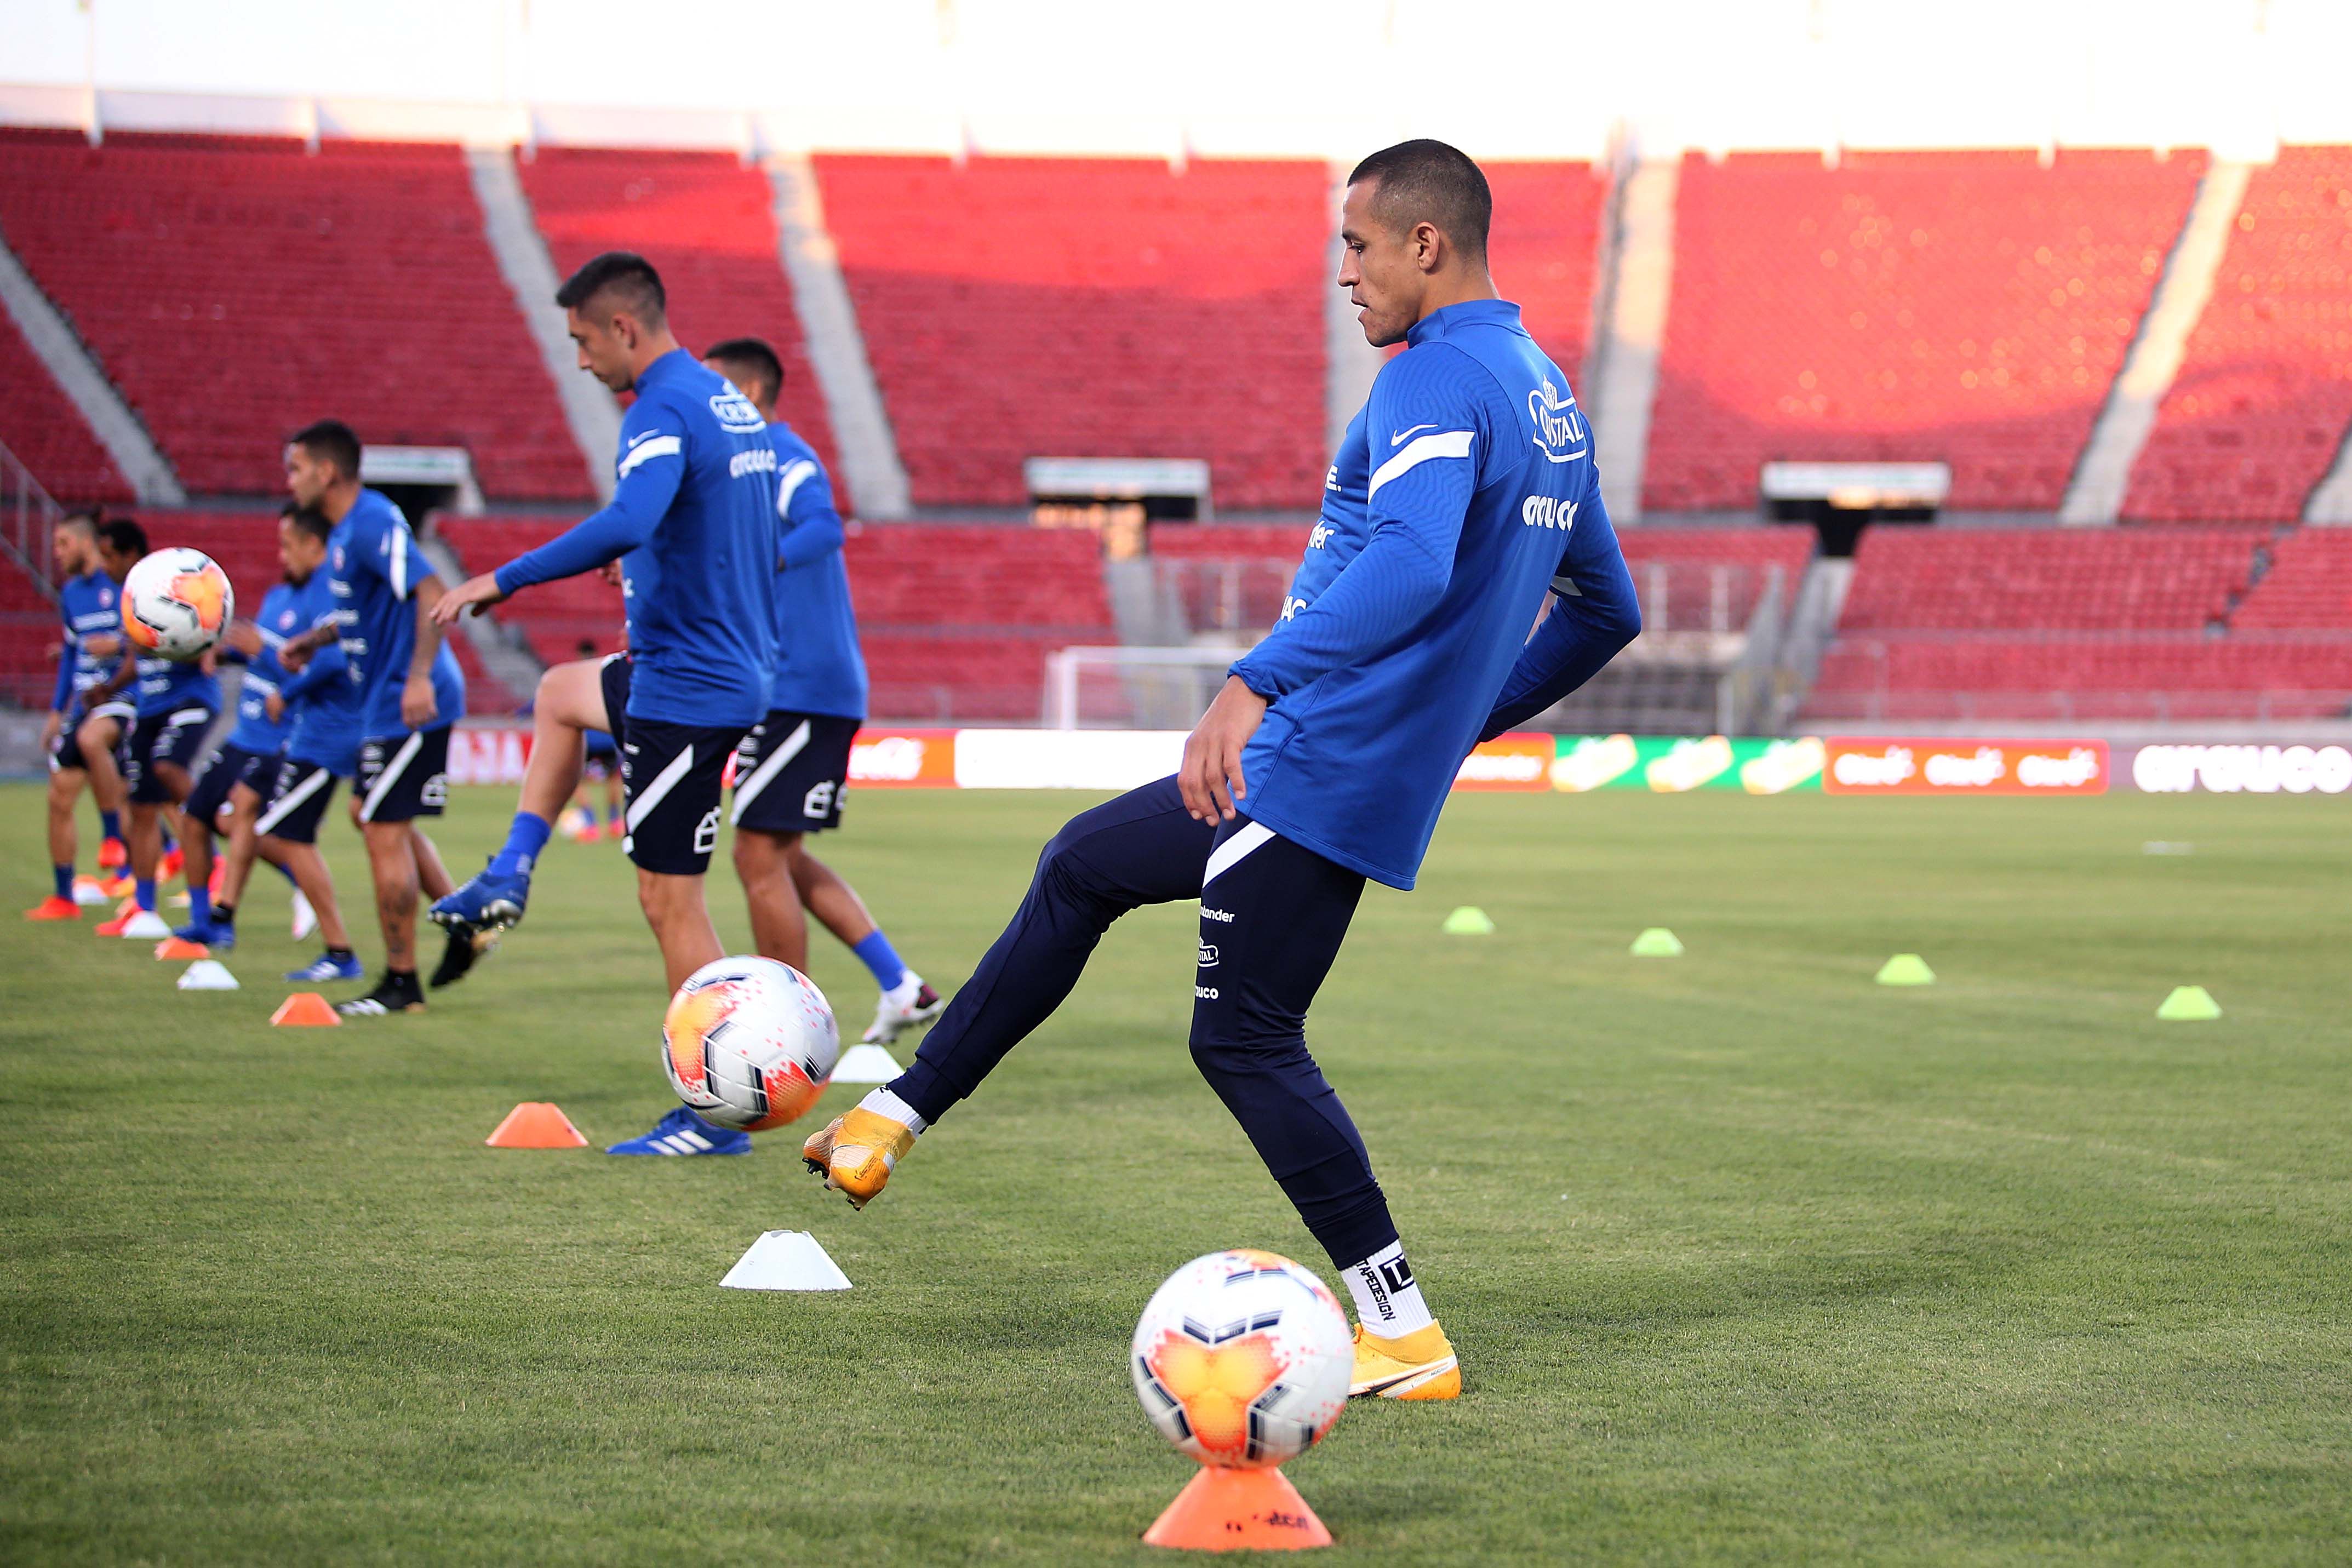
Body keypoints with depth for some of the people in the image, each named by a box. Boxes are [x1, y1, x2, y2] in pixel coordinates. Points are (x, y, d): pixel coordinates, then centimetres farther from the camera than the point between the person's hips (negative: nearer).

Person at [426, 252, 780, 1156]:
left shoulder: (665, 411, -19)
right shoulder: (729, 403, 11)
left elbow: (627, 523, -37)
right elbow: (761, 532, 21)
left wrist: (504, 581, -31)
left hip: (687, 690, -10)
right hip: (733, 667, 10)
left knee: (670, 900, -5)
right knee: (559, 693, 34)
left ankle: (715, 1118, -2)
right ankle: (509, 876, 27)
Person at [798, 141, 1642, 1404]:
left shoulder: (1437, 382, -17)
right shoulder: (1547, 394, 14)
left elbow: (1409, 563, -35)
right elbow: (1608, 609, 22)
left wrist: (1253, 684, -42)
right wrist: (1464, 718, 26)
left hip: (1321, 774, -11)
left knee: (1246, 1041, -4)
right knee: (1078, 869, 20)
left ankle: (1404, 1335, -2)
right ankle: (893, 1119, 25)